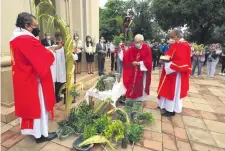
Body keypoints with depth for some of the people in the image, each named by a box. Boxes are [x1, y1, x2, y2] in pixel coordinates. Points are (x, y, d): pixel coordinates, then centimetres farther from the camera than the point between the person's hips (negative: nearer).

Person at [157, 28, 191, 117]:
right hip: (171, 71, 10)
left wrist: (169, 63, -23)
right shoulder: (176, 44, 10)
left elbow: (182, 62, -26)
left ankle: (171, 110, 14)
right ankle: (167, 105, 33)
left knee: (173, 91, 0)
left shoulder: (183, 46, -20)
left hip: (176, 73, -10)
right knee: (169, 89, 18)